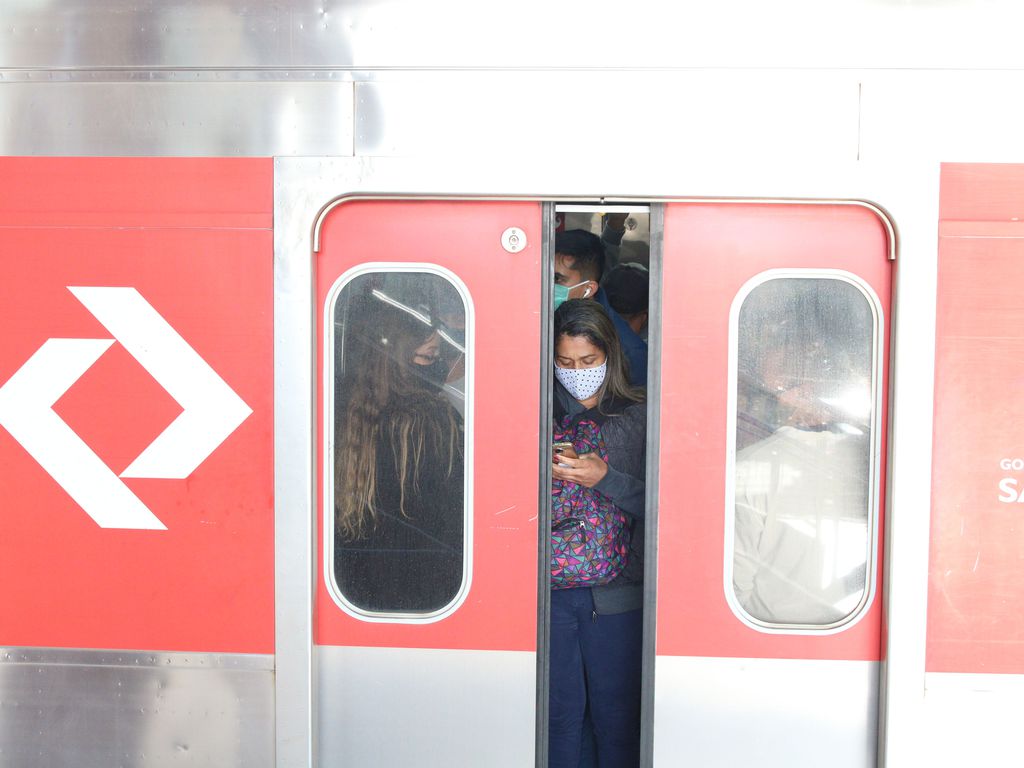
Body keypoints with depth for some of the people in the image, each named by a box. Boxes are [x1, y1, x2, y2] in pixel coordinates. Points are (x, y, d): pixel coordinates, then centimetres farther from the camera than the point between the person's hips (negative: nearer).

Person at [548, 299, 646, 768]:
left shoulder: (637, 418, 2)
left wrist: (605, 479, -18)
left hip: (615, 591, -1)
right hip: (550, 587, 2)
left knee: (616, 712, 6)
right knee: (558, 711, 8)